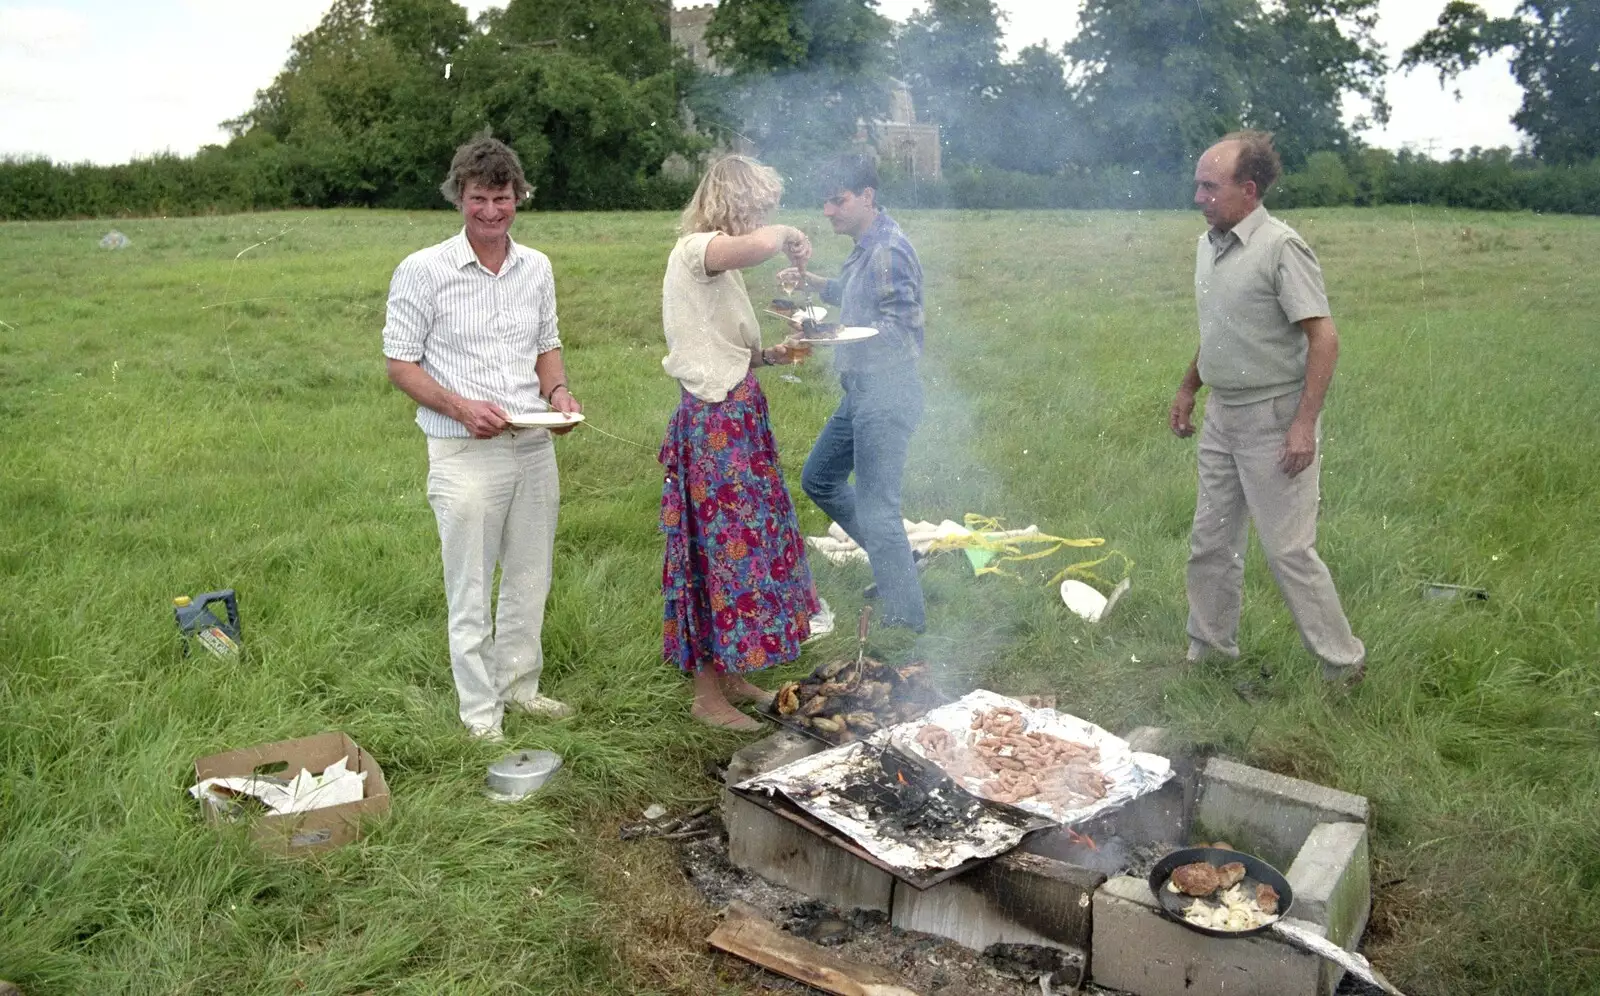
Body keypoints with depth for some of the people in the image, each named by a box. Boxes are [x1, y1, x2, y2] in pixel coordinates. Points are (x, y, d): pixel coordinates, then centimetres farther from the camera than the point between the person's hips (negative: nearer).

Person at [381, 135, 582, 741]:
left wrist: (558, 391, -1)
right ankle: (480, 709, 16)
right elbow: (399, 362, -5)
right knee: (471, 589, 2)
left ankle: (520, 684, 33)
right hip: (464, 452, -5)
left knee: (530, 578, 15)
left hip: (534, 446, 5)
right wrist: (460, 407, -19)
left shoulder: (537, 268, 8)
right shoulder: (422, 271, -7)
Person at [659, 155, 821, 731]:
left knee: (741, 543, 14)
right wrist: (788, 236, -15)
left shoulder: (718, 264, 18)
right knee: (722, 548, -4)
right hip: (715, 422, -10)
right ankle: (707, 694, 8)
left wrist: (773, 355, 6)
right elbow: (757, 245, -36)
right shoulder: (695, 250, -12)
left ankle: (728, 674, 26)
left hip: (737, 419, 10)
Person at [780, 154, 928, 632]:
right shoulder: (866, 246, 13)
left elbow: (901, 327, -22)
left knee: (876, 511, -9)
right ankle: (895, 562, 30)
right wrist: (810, 281, 14)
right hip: (861, 391, 11)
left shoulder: (889, 250, -17)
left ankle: (906, 620, 1)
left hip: (887, 392, -11)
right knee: (818, 479, 21)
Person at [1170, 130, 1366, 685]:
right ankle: (1209, 650, 27)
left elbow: (1324, 339, -19)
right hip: (1222, 416, 8)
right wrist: (1188, 388, 22)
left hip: (1273, 420, -8)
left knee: (1288, 551, -3)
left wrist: (1304, 423, -24)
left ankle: (1343, 662, 14)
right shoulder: (1209, 246, 9)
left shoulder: (1281, 248, -16)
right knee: (1210, 544, 13)